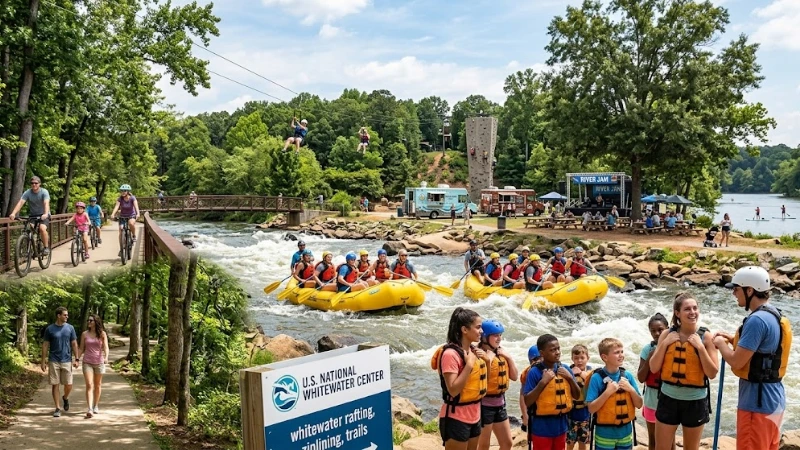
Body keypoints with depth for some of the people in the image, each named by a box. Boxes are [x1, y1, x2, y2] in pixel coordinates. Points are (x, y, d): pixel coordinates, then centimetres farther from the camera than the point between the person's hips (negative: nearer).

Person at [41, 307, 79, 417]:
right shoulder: (49, 329, -1)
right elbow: (45, 345, 3)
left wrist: (77, 359, 0)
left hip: (67, 361, 1)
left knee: (68, 385, 0)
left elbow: (74, 344, 6)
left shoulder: (70, 328, 3)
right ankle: (57, 408, 11)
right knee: (55, 384, 2)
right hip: (53, 361, -1)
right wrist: (43, 361, 0)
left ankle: (65, 397, 31)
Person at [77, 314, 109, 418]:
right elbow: (81, 348, 9)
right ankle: (89, 409, -17)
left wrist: (106, 357, -27)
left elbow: (106, 347, -10)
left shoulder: (102, 334, -2)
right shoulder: (84, 334, 3)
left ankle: (96, 406, 28)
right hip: (87, 362, 0)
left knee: (98, 385, 12)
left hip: (99, 362, 0)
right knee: (89, 385, -10)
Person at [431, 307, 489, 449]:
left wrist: (486, 361, -1)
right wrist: (469, 364, -25)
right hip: (456, 418, -8)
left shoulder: (473, 350, 5)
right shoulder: (451, 354, -20)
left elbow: (482, 381, 17)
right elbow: (453, 390, -24)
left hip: (474, 416, 8)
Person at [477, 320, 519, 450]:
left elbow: (514, 376, 10)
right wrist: (488, 360, -25)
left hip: (500, 402, 8)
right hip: (485, 404, -8)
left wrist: (509, 357, -1)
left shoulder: (501, 353, 8)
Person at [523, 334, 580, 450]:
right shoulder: (535, 372, -12)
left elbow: (577, 396, 8)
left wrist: (570, 378, -8)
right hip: (542, 426, -5)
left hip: (561, 424, 5)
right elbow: (527, 402, -15)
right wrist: (543, 382, -22)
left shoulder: (565, 369, 3)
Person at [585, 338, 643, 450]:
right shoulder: (597, 378, -12)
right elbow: (591, 409, -14)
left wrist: (631, 389, -14)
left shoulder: (628, 376, -1)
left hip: (625, 432, 4)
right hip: (605, 433, -4)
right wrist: (608, 392, -22)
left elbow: (639, 405, 3)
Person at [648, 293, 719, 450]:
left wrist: (700, 347, -18)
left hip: (695, 401, -1)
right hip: (669, 398, 1)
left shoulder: (705, 337, -7)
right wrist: (665, 343, -14)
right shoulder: (667, 334, -3)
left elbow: (712, 373, -10)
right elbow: (654, 368, -5)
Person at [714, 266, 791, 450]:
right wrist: (735, 339, 15)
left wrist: (721, 344, -4)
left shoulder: (757, 320, -21)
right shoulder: (777, 317, 10)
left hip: (757, 402, -10)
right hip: (774, 399, 10)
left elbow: (737, 362, -21)